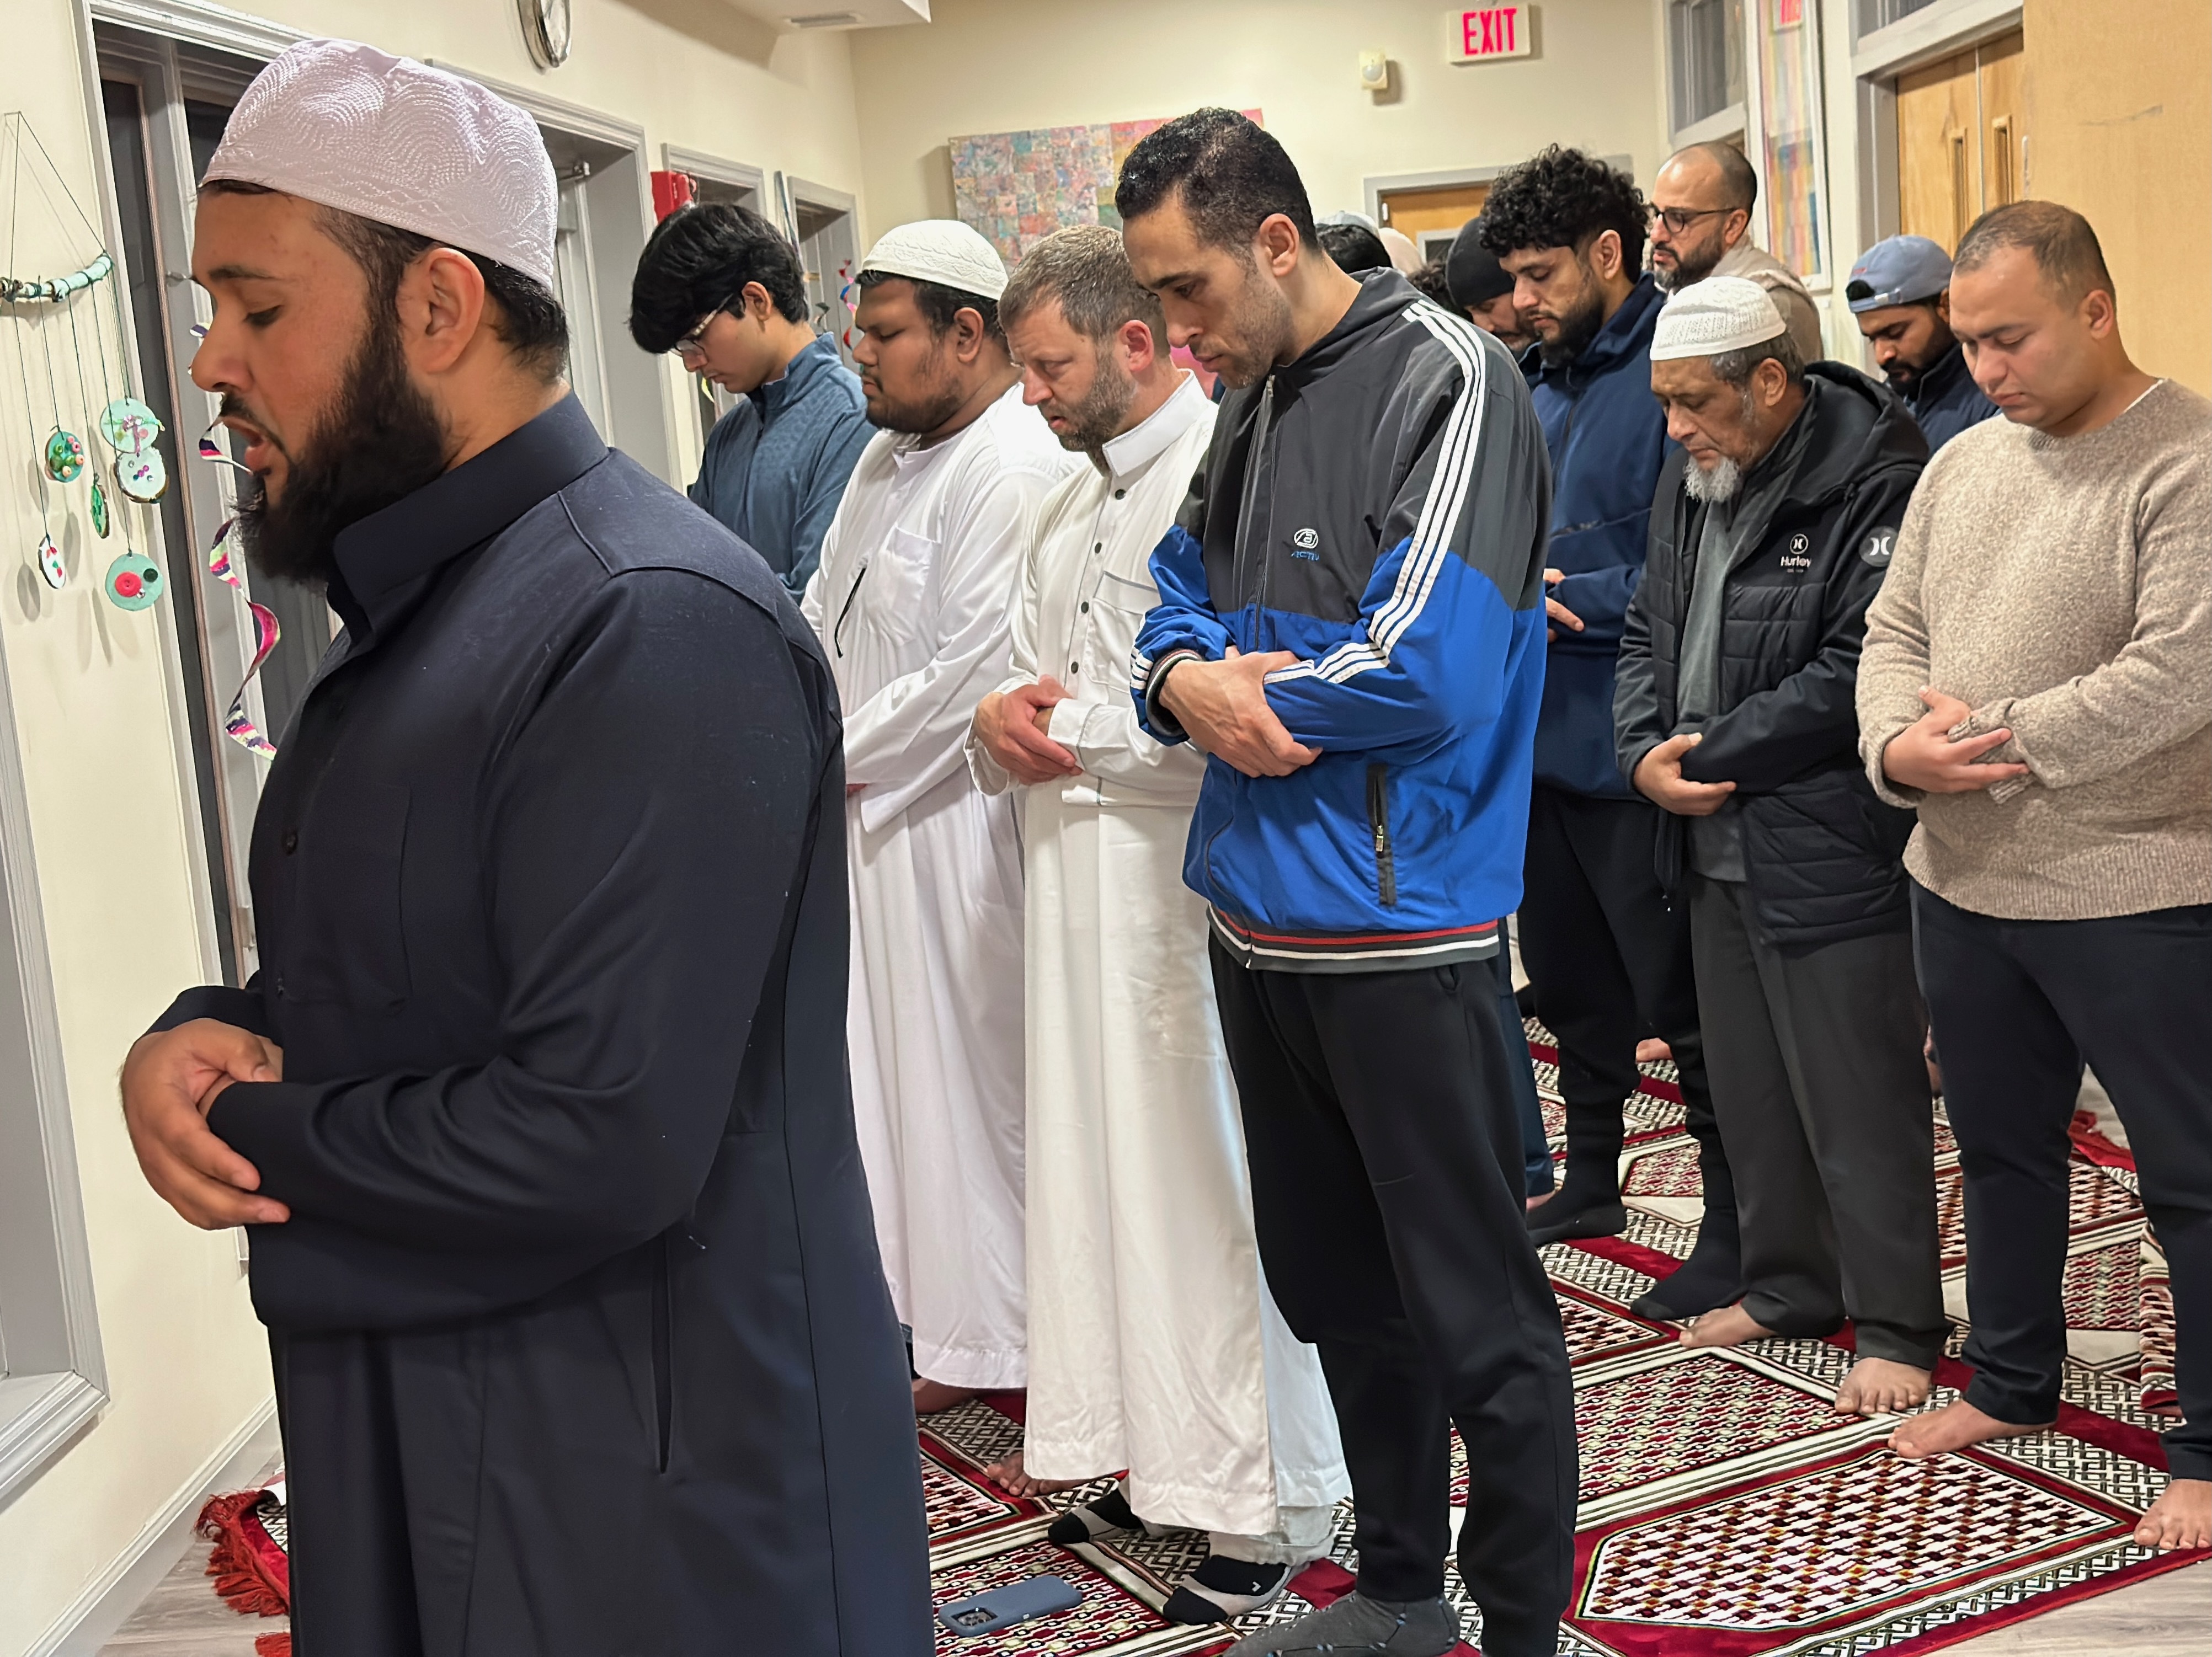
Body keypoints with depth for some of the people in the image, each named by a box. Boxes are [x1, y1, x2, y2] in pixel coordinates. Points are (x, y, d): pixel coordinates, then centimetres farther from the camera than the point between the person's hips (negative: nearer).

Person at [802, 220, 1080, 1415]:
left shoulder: (1014, 472, -17)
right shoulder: (889, 453, 14)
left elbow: (973, 670, -23)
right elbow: (821, 614, 18)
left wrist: (838, 756, -14)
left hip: (952, 825, -9)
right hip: (859, 815, 9)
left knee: (961, 1068, 2)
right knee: (876, 1063, 16)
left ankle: (978, 1337, 17)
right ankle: (899, 1299, 30)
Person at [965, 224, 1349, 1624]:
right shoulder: (1075, 501, 17)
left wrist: (1075, 726, -13)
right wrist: (1002, 723, 1)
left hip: (1185, 886, -9)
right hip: (1075, 879, 9)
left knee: (1204, 1180, -2)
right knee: (1099, 1166, 13)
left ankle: (1268, 1500, 12)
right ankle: (1153, 1447, 28)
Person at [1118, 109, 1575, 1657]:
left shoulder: (1446, 381, -14)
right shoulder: (1254, 400, 12)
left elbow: (1421, 670, -23)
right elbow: (1181, 595, 17)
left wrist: (1227, 688, -9)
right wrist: (1187, 678, -7)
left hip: (1400, 931, -9)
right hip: (1261, 917, 9)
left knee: (1475, 1313, 3)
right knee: (1334, 1286, 19)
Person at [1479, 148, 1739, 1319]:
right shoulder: (1542, 387, 12)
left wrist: (1565, 598, -20)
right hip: (1547, 737, 9)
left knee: (1682, 996, 1)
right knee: (1568, 974, 21)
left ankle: (1735, 1226, 15)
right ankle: (1590, 1179, 38)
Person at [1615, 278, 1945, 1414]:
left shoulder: (1873, 488, -16)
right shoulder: (1691, 479, 11)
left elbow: (1854, 679, -22)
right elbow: (1649, 629, 15)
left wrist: (1706, 753, -15)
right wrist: (1645, 753, -3)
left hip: (1832, 857, -8)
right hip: (1717, 849, 8)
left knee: (1859, 1102, 1)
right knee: (1747, 1089, 18)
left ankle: (1897, 1327, 16)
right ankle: (1788, 1286, 35)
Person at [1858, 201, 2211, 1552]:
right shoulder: (1964, 463, 10)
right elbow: (1896, 631, 11)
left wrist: (1995, 736, -18)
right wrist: (1898, 745, -10)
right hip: (1963, 884, 7)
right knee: (2002, 1149, 20)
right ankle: (2014, 1389, 38)